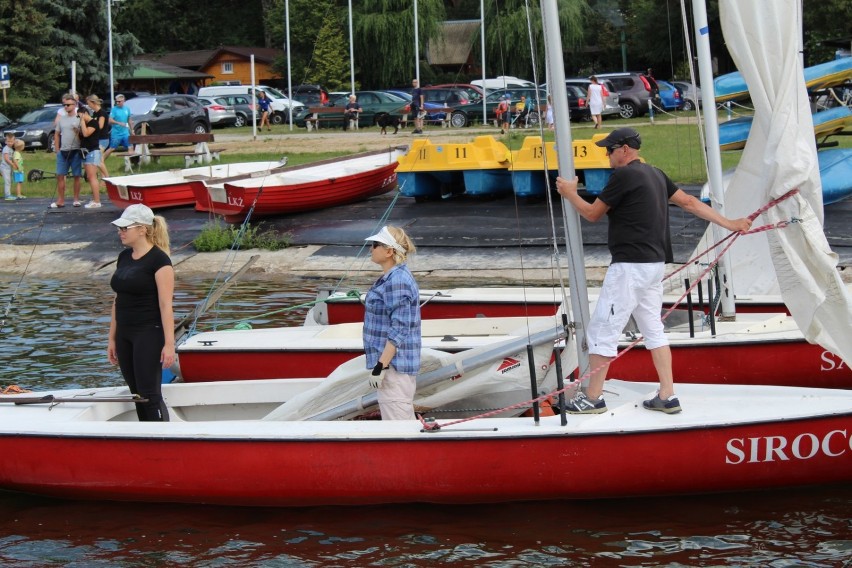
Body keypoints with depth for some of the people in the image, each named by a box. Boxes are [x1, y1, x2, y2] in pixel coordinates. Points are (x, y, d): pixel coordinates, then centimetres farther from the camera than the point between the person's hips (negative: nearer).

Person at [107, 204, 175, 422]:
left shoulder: (158, 260, -12)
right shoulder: (124, 257, 11)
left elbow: (165, 305, -16)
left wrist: (169, 343, -19)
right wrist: (112, 338, 16)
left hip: (149, 333, -8)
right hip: (125, 335, 8)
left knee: (150, 395, -8)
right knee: (137, 395, 10)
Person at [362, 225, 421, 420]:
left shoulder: (396, 282, -20)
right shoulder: (391, 277, 12)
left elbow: (399, 331, -23)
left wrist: (380, 366, -23)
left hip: (393, 365, -11)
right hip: (394, 363, 11)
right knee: (405, 419, 17)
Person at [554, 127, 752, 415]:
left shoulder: (624, 176, -12)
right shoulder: (654, 174, 14)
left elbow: (592, 213, -6)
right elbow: (689, 202, 13)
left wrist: (570, 194, 12)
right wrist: (728, 224, 17)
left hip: (630, 266, -10)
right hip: (655, 264, 10)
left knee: (602, 330, -3)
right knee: (653, 330, 14)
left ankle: (593, 398, 2)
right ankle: (667, 397, 13)